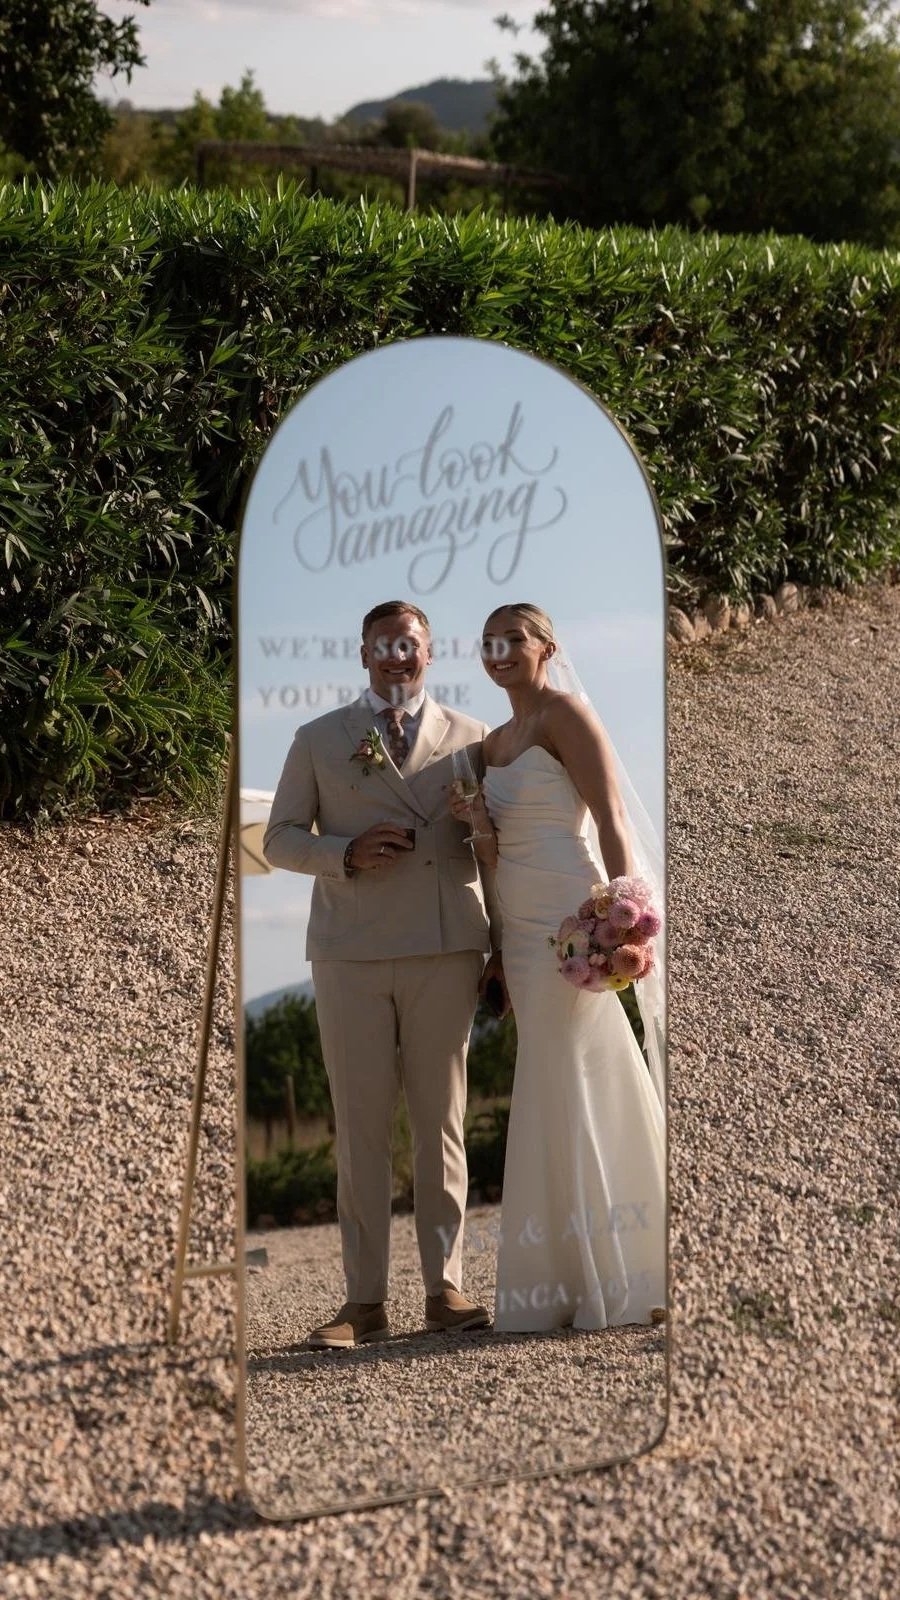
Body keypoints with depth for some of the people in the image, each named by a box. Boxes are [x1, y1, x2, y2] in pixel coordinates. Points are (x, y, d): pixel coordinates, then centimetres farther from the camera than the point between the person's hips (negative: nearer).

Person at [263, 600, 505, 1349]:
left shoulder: (470, 738, 12)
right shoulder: (319, 741, 12)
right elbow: (280, 838, 10)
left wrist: (505, 948, 6)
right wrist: (347, 853, -10)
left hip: (446, 954, 0)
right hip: (351, 956, 0)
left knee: (442, 1123, 3)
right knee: (361, 1126, 1)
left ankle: (445, 1288, 9)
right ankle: (366, 1301, 4)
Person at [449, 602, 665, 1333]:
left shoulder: (565, 713, -6)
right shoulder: (495, 742, 18)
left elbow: (612, 820, -14)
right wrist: (480, 824, -2)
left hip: (569, 918, -8)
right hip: (520, 928, 8)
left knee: (570, 1088, -8)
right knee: (560, 1092, 9)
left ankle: (619, 1281, 0)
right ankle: (579, 1279, 15)